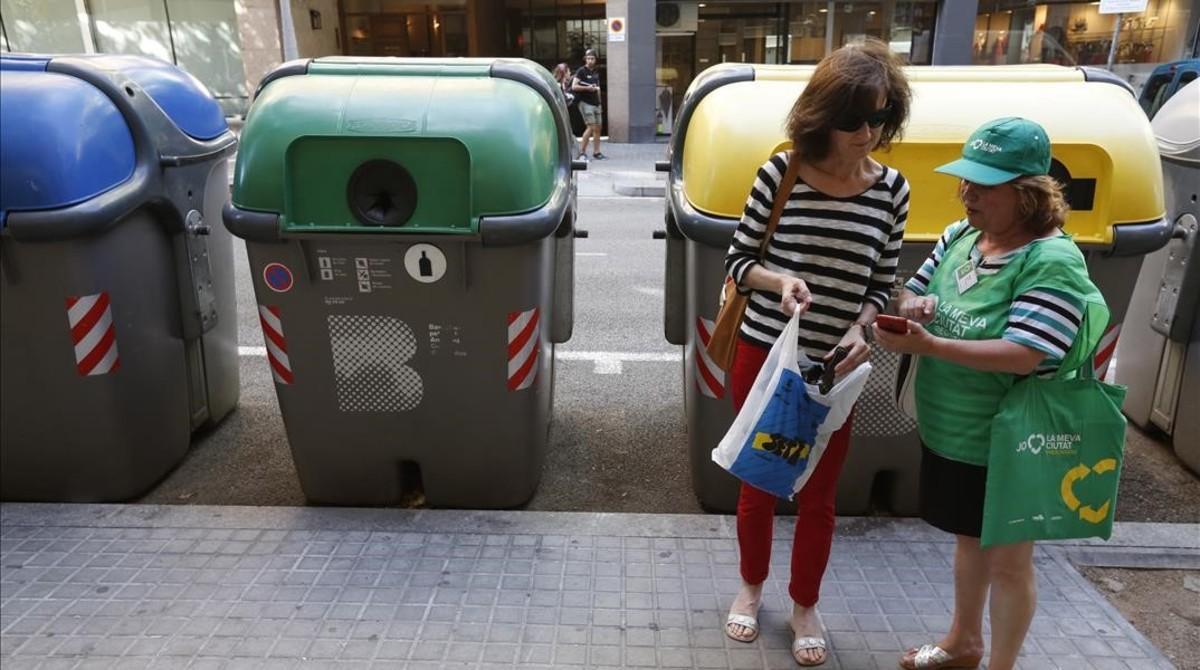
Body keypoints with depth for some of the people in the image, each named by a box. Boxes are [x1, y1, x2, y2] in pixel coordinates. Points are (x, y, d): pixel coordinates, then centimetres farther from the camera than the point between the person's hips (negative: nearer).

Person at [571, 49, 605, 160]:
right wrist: (587, 88, -19)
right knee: (591, 127, -14)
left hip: (596, 103, 7)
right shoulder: (581, 71, -5)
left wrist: (599, 103, 19)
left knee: (598, 128, 6)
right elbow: (574, 86, -12)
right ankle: (582, 152, -6)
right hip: (585, 103, -7)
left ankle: (596, 152, 13)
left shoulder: (596, 72, 16)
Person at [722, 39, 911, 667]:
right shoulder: (780, 173, -10)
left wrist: (859, 330, -14)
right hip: (763, 354, -1)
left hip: (835, 366, 2)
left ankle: (805, 608, 35)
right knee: (757, 481, 15)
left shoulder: (892, 189, -3)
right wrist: (778, 279, -22)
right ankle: (751, 587, 39)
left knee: (818, 496, 12)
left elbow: (881, 283, 4)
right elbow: (737, 261, -3)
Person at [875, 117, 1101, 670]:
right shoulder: (959, 236, 0)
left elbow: (1023, 355, -29)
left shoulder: (1053, 262, -21)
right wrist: (912, 307, -16)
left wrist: (927, 344, -35)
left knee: (1008, 562, 12)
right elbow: (909, 293, 8)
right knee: (968, 539, 25)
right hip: (946, 432, 8)